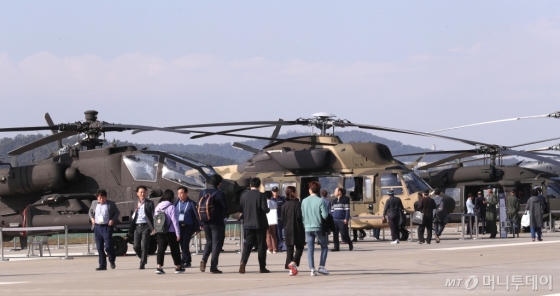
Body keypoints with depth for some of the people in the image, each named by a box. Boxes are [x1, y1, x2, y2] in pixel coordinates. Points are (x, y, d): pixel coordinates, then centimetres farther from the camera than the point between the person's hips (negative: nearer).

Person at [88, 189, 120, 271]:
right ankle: (102, 265, 9)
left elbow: (117, 213, 9)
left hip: (107, 227, -4)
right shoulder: (94, 203, 12)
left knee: (108, 246, -12)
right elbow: (90, 211, 26)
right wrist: (92, 218, 6)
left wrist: (113, 220, -7)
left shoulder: (111, 204, 2)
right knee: (99, 248, 3)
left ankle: (112, 261, 16)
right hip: (97, 227, 4)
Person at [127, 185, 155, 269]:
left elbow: (153, 216, -2)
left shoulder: (149, 203, 3)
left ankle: (142, 264, -4)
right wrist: (130, 230, 11)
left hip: (145, 226, -4)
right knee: (136, 246, 0)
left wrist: (153, 228, -13)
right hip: (137, 227, 4)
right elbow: (132, 217, 16)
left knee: (144, 246, -9)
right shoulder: (135, 204, 15)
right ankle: (143, 259, 23)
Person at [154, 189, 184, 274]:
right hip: (170, 232, -5)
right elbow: (174, 220, -14)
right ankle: (178, 267, 17)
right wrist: (178, 233, -10)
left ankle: (159, 267, -8)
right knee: (175, 249, 8)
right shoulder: (171, 207, -12)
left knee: (161, 249, 3)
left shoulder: (158, 207, 6)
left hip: (160, 232, 5)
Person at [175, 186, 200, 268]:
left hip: (188, 226, -4)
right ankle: (188, 261, 14)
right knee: (182, 245, 5)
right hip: (178, 226, 4)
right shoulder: (176, 203, 9)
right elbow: (172, 215, 11)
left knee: (185, 244, -12)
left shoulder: (192, 204, 0)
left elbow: (196, 216, 1)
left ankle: (183, 261, -9)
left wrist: (197, 228, -3)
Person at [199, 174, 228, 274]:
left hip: (205, 223, 5)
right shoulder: (220, 194, -12)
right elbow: (225, 208, -11)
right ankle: (213, 267, -1)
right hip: (217, 223, -5)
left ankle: (204, 259, -3)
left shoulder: (202, 193, 3)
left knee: (209, 242, 20)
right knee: (216, 243, 2)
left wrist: (201, 223, 11)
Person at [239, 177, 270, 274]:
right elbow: (265, 209, -16)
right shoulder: (261, 195, -11)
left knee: (248, 244, 6)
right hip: (260, 224, -3)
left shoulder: (244, 195, 2)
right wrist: (268, 210, 6)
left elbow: (240, 209, 6)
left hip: (248, 224, 3)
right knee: (261, 245, 5)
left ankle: (243, 262, -17)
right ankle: (262, 267, 8)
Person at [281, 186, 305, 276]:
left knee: (289, 249, 7)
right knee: (299, 248, 4)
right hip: (297, 230, -5)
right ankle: (294, 263, -19)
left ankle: (291, 269, 3)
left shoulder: (284, 205, 6)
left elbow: (283, 218, 8)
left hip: (288, 230, 5)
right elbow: (299, 216, -17)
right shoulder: (297, 204, -11)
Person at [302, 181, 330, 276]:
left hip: (308, 228, 3)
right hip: (319, 228, -3)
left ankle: (312, 269, 1)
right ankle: (321, 267, 3)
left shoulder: (304, 201, 0)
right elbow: (325, 215, -15)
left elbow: (302, 215, 3)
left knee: (310, 249, 7)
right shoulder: (320, 201, -12)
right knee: (324, 247, 13)